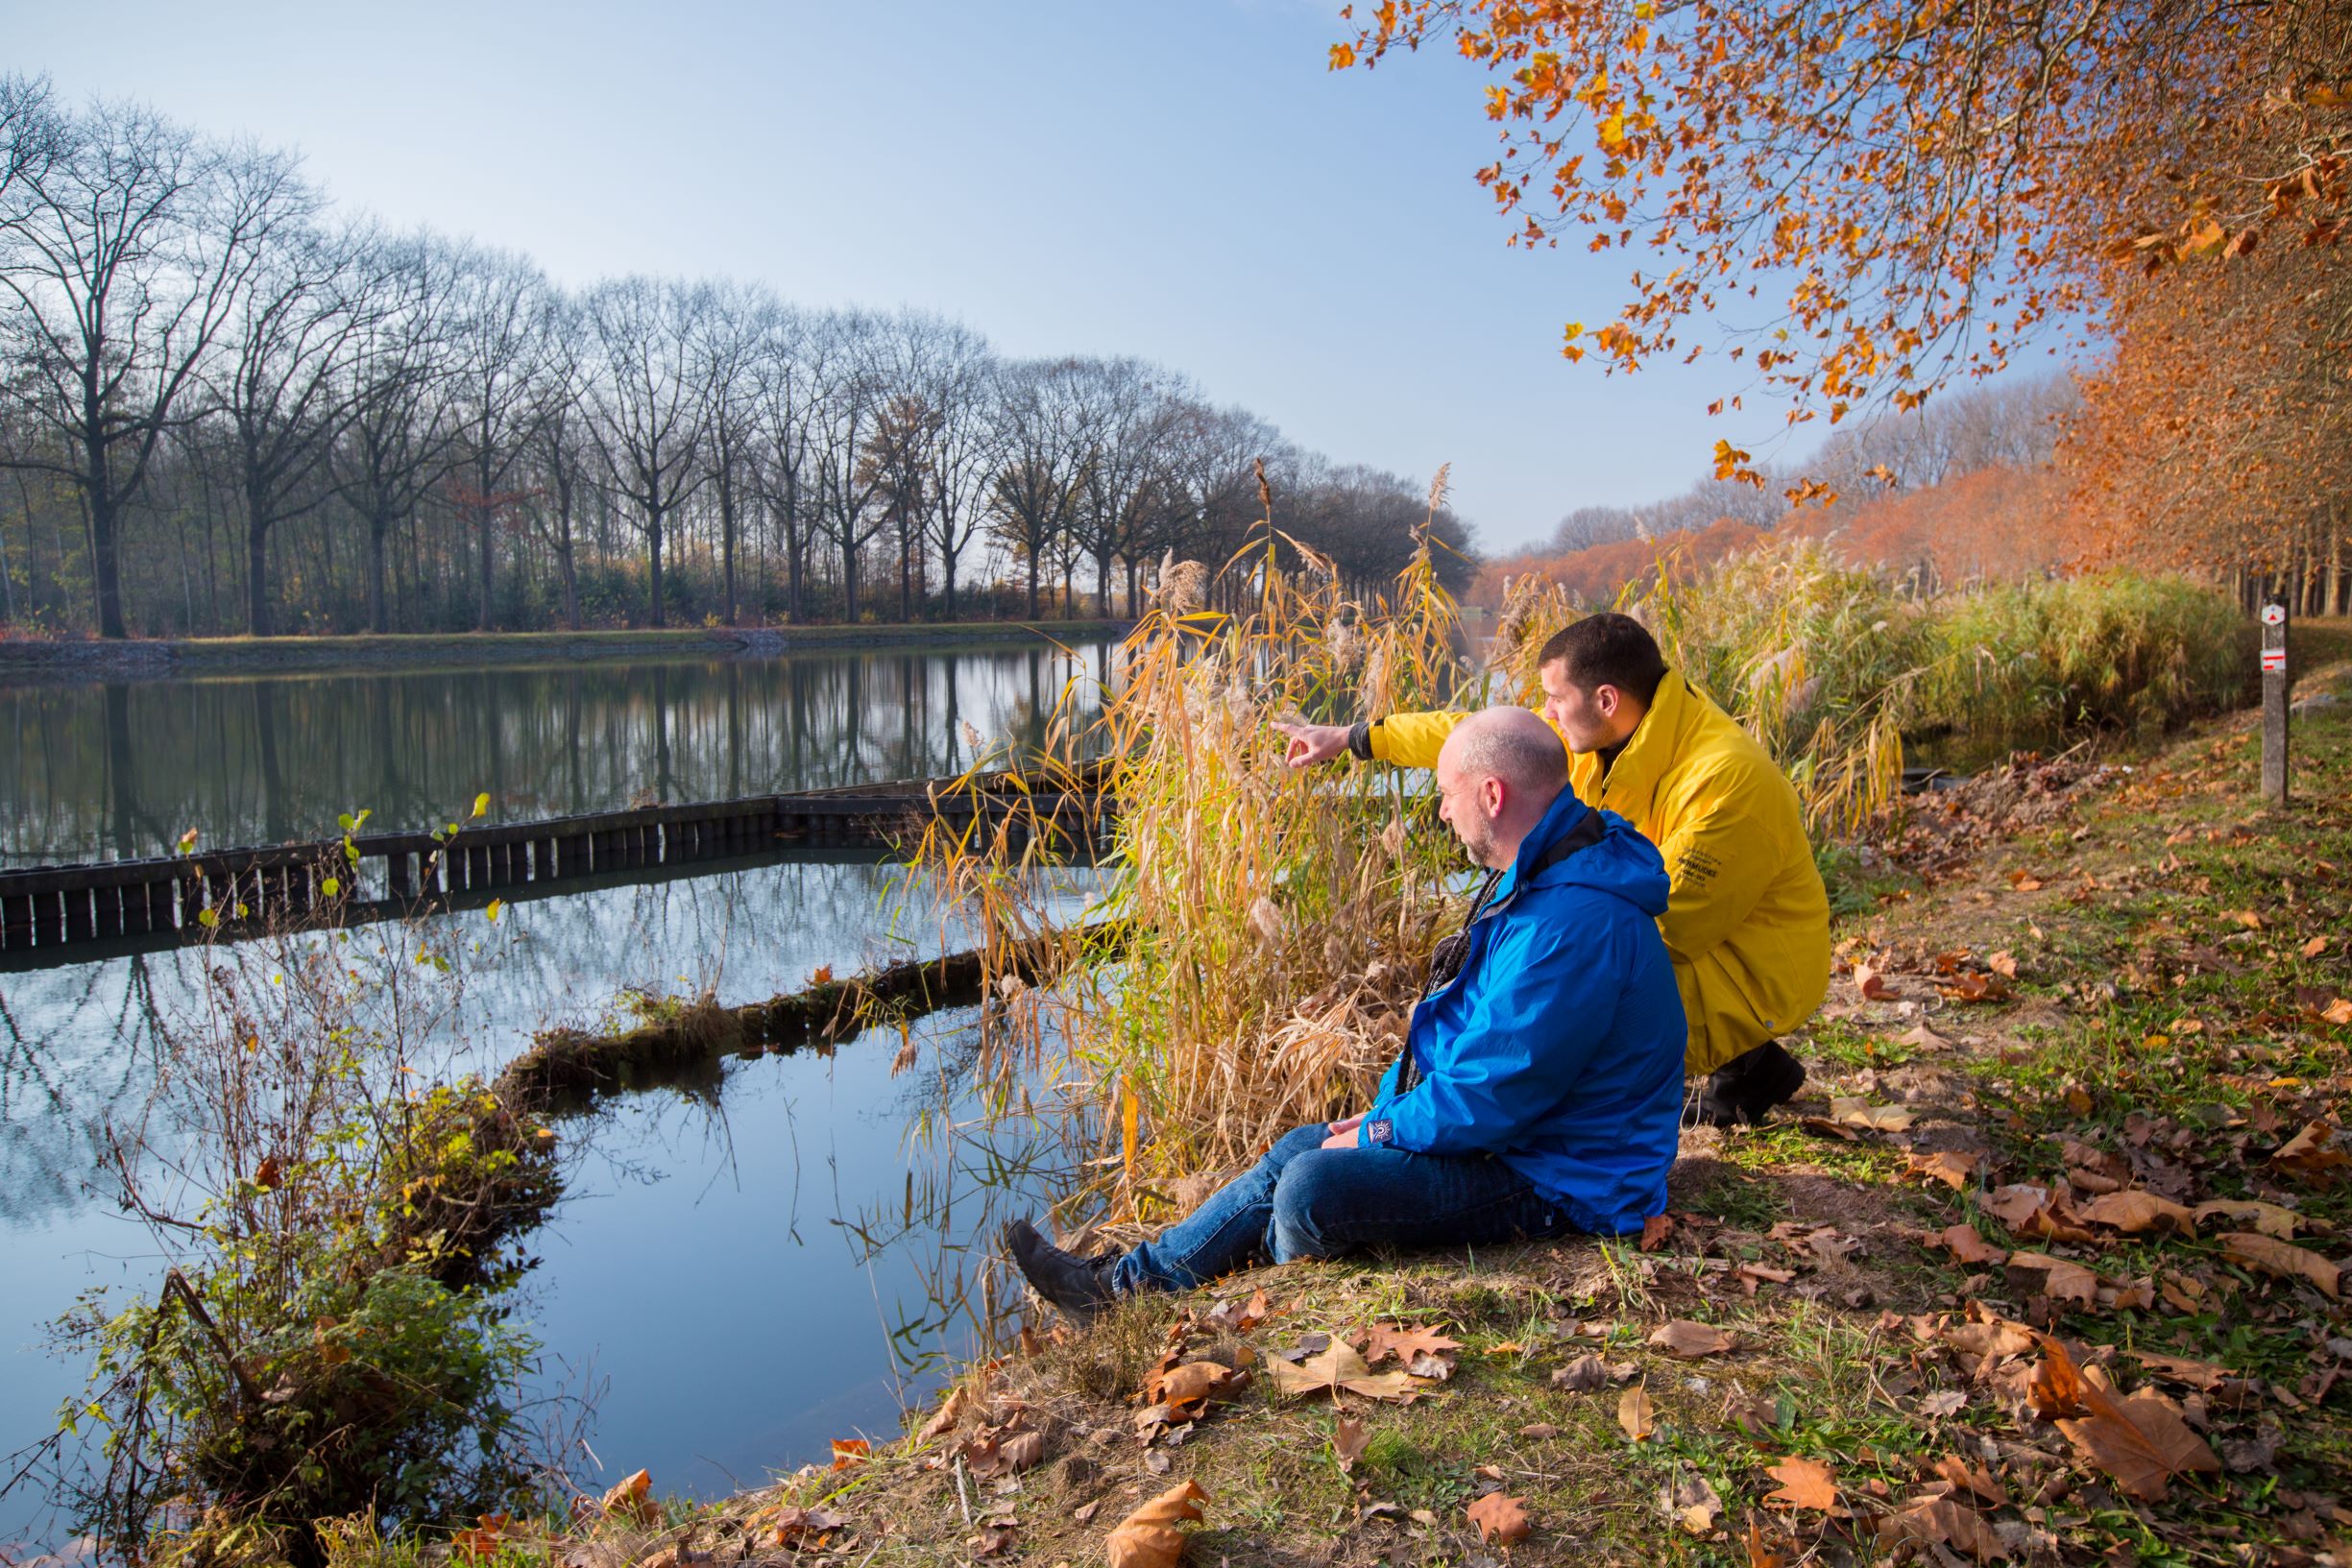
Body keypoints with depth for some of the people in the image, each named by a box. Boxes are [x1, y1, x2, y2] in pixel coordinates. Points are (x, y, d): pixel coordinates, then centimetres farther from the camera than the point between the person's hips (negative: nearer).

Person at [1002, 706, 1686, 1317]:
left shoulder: (1574, 924, -30)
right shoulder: (1541, 878, 7)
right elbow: (1457, 1019, 15)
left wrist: (1377, 1133, -14)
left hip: (1550, 1181, -11)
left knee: (1314, 1188, -22)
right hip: (1510, 1130, 11)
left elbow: (1493, 1097, -29)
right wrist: (1386, 1109, 6)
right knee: (1298, 1150, 12)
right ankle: (1123, 1281, 21)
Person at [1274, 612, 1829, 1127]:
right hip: (1690, 936, 9)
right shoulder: (1605, 730, -5)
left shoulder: (1726, 778, -29)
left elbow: (1670, 926, -27)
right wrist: (1353, 738, 7)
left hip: (1750, 972, -9)